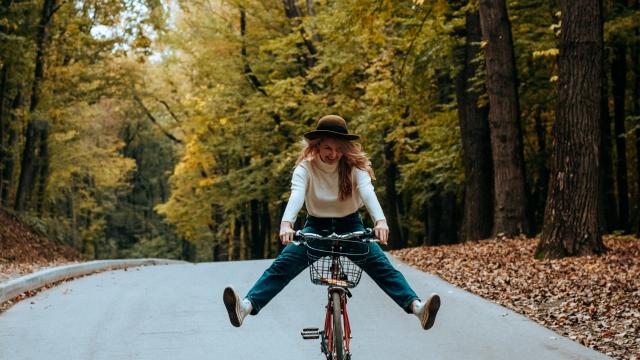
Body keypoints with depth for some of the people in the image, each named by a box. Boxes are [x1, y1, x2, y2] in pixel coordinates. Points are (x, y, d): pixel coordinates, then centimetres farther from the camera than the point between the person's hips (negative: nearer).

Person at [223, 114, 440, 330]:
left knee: (380, 264, -21)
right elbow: (296, 194, -31)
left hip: (350, 225, 0)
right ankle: (246, 306, -36)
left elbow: (367, 191, -30)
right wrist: (286, 223, -52)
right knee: (282, 264, -21)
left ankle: (416, 306, -34)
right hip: (316, 226, 0)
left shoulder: (354, 166, -13)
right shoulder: (306, 167, -14)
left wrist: (380, 220, -50)